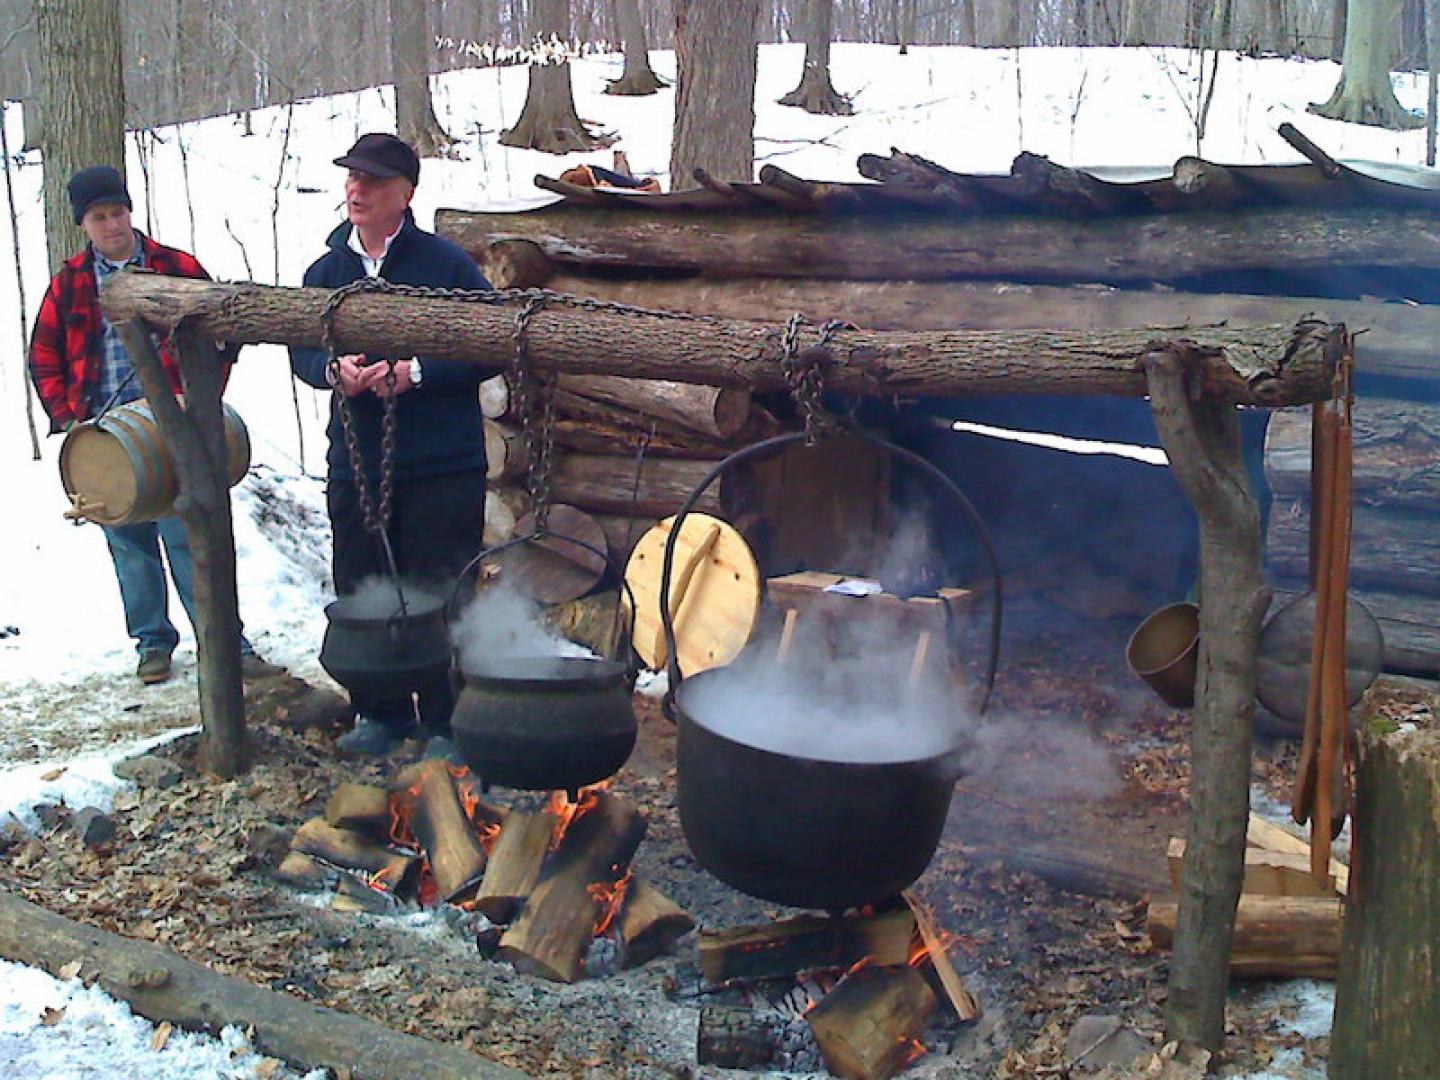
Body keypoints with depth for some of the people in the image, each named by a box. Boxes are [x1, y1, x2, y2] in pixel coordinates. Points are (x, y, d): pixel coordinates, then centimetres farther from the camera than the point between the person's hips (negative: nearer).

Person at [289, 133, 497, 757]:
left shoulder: (446, 264, -5)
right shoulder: (326, 271, 10)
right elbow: (300, 351, 14)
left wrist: (418, 372, -19)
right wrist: (334, 370, -9)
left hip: (442, 467, -5)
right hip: (354, 466, 5)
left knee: (439, 597, 0)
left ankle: (447, 726, 13)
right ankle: (381, 714, 30)